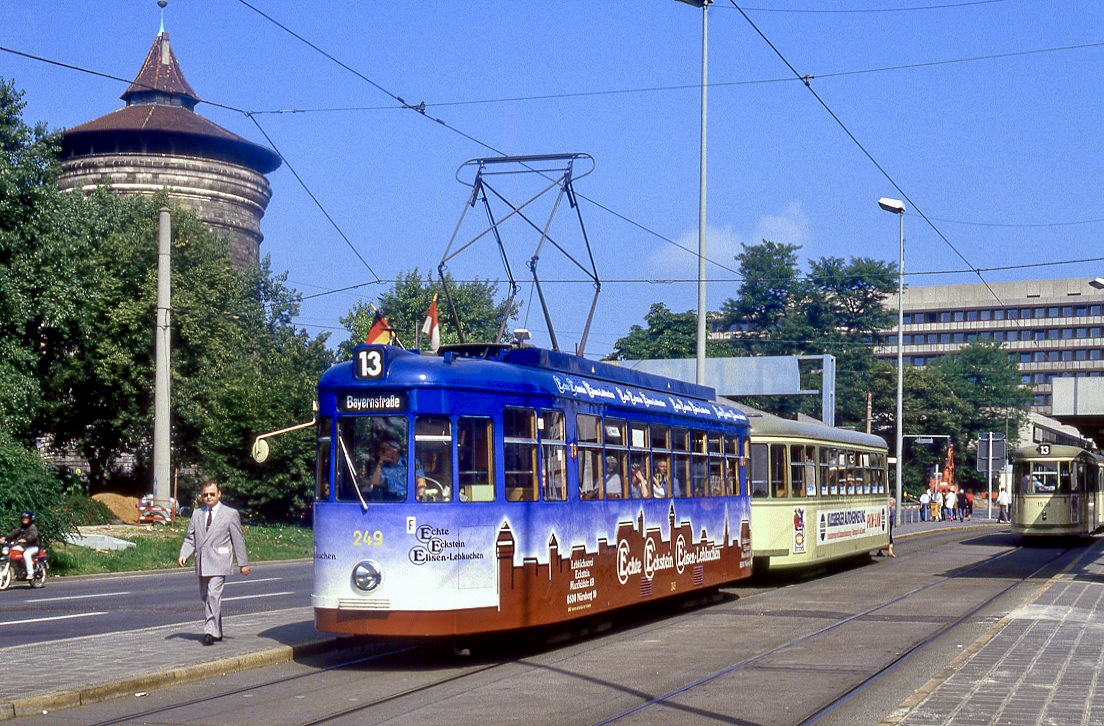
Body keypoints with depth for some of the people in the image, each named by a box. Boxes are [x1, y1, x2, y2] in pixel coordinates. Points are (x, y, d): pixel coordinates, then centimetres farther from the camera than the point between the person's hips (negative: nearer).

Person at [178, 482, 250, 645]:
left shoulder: (230, 514, 2)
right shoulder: (197, 514, 14)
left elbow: (238, 539, 3)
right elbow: (190, 538, 15)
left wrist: (243, 563, 2)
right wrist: (184, 555, -3)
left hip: (218, 563, -5)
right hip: (202, 563, 5)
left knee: (213, 594, -17)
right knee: (205, 596, 8)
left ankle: (211, 631, -19)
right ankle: (216, 632, 18)